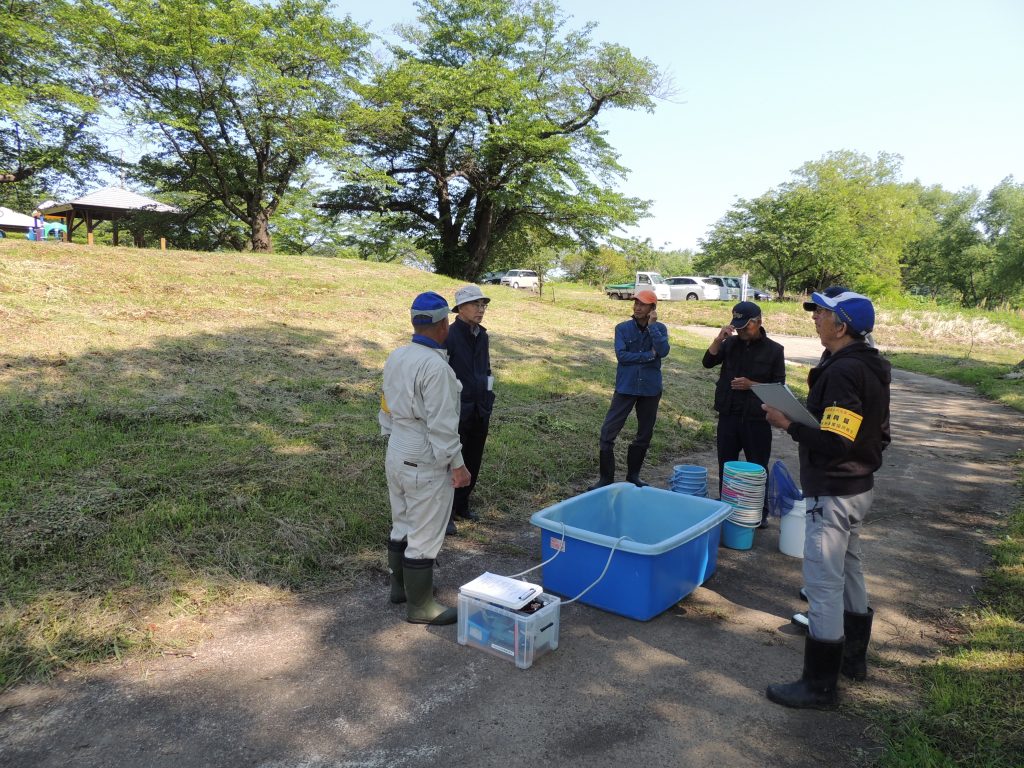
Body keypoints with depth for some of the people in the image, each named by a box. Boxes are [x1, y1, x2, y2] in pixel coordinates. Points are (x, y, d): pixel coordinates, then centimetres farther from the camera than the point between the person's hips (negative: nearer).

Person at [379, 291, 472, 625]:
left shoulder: (395, 357, 4)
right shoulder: (435, 366, -23)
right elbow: (442, 425, -22)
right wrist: (457, 464, -13)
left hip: (396, 456, 9)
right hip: (425, 464, -9)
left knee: (402, 526, 22)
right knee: (425, 536, 4)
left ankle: (400, 586, 38)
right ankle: (420, 605, 16)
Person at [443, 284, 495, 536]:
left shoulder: (482, 336, 8)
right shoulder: (449, 336, -14)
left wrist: (488, 402, 16)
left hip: (480, 411, 7)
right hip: (458, 411, -7)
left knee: (473, 462, 15)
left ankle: (462, 505, 31)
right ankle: (447, 514, 12)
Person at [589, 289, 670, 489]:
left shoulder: (660, 328, 1)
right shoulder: (623, 328, -1)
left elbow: (663, 351, -17)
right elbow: (621, 355, -13)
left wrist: (652, 325, -16)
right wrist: (649, 355, -13)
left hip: (650, 389, 2)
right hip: (625, 388, -1)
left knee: (645, 435, 11)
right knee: (608, 432, -7)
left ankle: (633, 475, 28)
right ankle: (606, 478, 5)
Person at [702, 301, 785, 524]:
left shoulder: (774, 350, -4)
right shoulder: (731, 343, 4)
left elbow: (779, 385, -3)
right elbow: (708, 362, -5)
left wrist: (751, 385, -17)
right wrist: (719, 339, -17)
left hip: (756, 418, -3)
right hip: (728, 415, 3)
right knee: (726, 464, 12)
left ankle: (760, 511, 21)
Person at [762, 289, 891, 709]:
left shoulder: (843, 372, -24)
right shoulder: (868, 367, 8)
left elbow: (834, 443, -28)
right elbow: (877, 433, 16)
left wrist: (788, 424, -19)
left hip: (833, 494, -11)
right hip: (858, 486, 11)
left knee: (823, 584, -2)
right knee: (849, 571, 22)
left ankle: (819, 686, 10)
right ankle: (853, 658, 39)